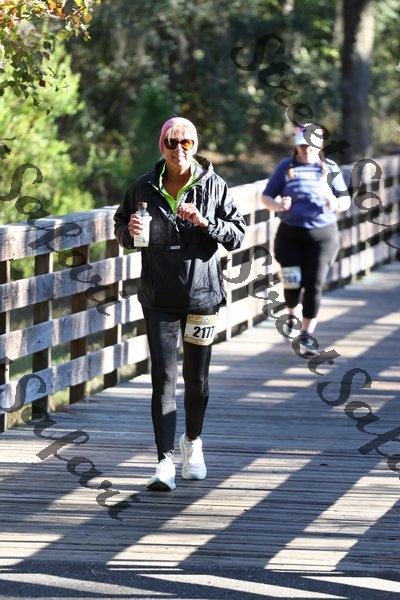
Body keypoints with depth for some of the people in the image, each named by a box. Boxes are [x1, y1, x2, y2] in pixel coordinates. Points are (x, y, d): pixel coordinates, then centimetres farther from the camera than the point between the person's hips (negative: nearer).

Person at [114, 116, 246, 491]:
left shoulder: (213, 186, -2)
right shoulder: (145, 188, -1)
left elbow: (238, 234, -2)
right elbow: (121, 226, 11)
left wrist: (206, 223, -19)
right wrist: (129, 231, -12)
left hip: (202, 294, 1)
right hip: (159, 299, 0)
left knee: (196, 378, 12)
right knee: (163, 378, -10)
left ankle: (193, 442, 38)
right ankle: (165, 463, -14)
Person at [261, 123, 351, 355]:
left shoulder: (330, 168, 5)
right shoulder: (286, 167, 5)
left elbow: (346, 199, 7)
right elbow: (267, 196, 6)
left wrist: (337, 204, -16)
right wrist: (278, 206, -17)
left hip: (322, 235, 0)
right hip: (290, 233, 0)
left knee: (314, 284, -6)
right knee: (292, 281, -6)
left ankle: (307, 333, 5)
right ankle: (293, 313, 28)